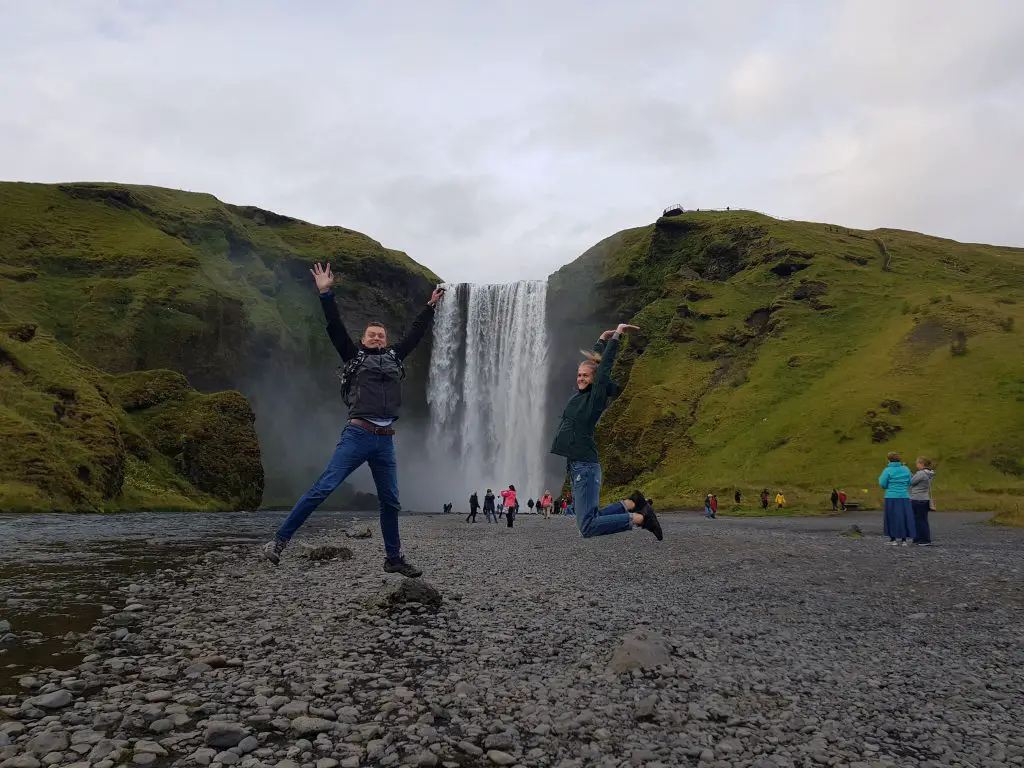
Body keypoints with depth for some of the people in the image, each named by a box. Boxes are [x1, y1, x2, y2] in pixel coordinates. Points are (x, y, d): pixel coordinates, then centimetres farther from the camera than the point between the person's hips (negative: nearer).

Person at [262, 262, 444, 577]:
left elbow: (415, 333, 26)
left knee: (391, 502, 9)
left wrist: (431, 306, 30)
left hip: (385, 440, 4)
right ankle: (279, 540, -2)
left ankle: (394, 559, 22)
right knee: (322, 489, -10)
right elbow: (335, 327, 1)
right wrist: (326, 294, -7)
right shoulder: (354, 355, 11)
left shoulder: (394, 357, 19)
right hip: (357, 435, -4)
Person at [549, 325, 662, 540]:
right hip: (574, 464, 9)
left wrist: (617, 334, -5)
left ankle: (640, 518, -2)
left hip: (585, 465, -9)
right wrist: (602, 339, 30)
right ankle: (632, 503, 20)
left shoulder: (597, 396, -6)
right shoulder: (581, 394, 13)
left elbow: (604, 364, -10)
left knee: (588, 527, -12)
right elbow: (592, 361, 25)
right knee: (590, 518, 11)